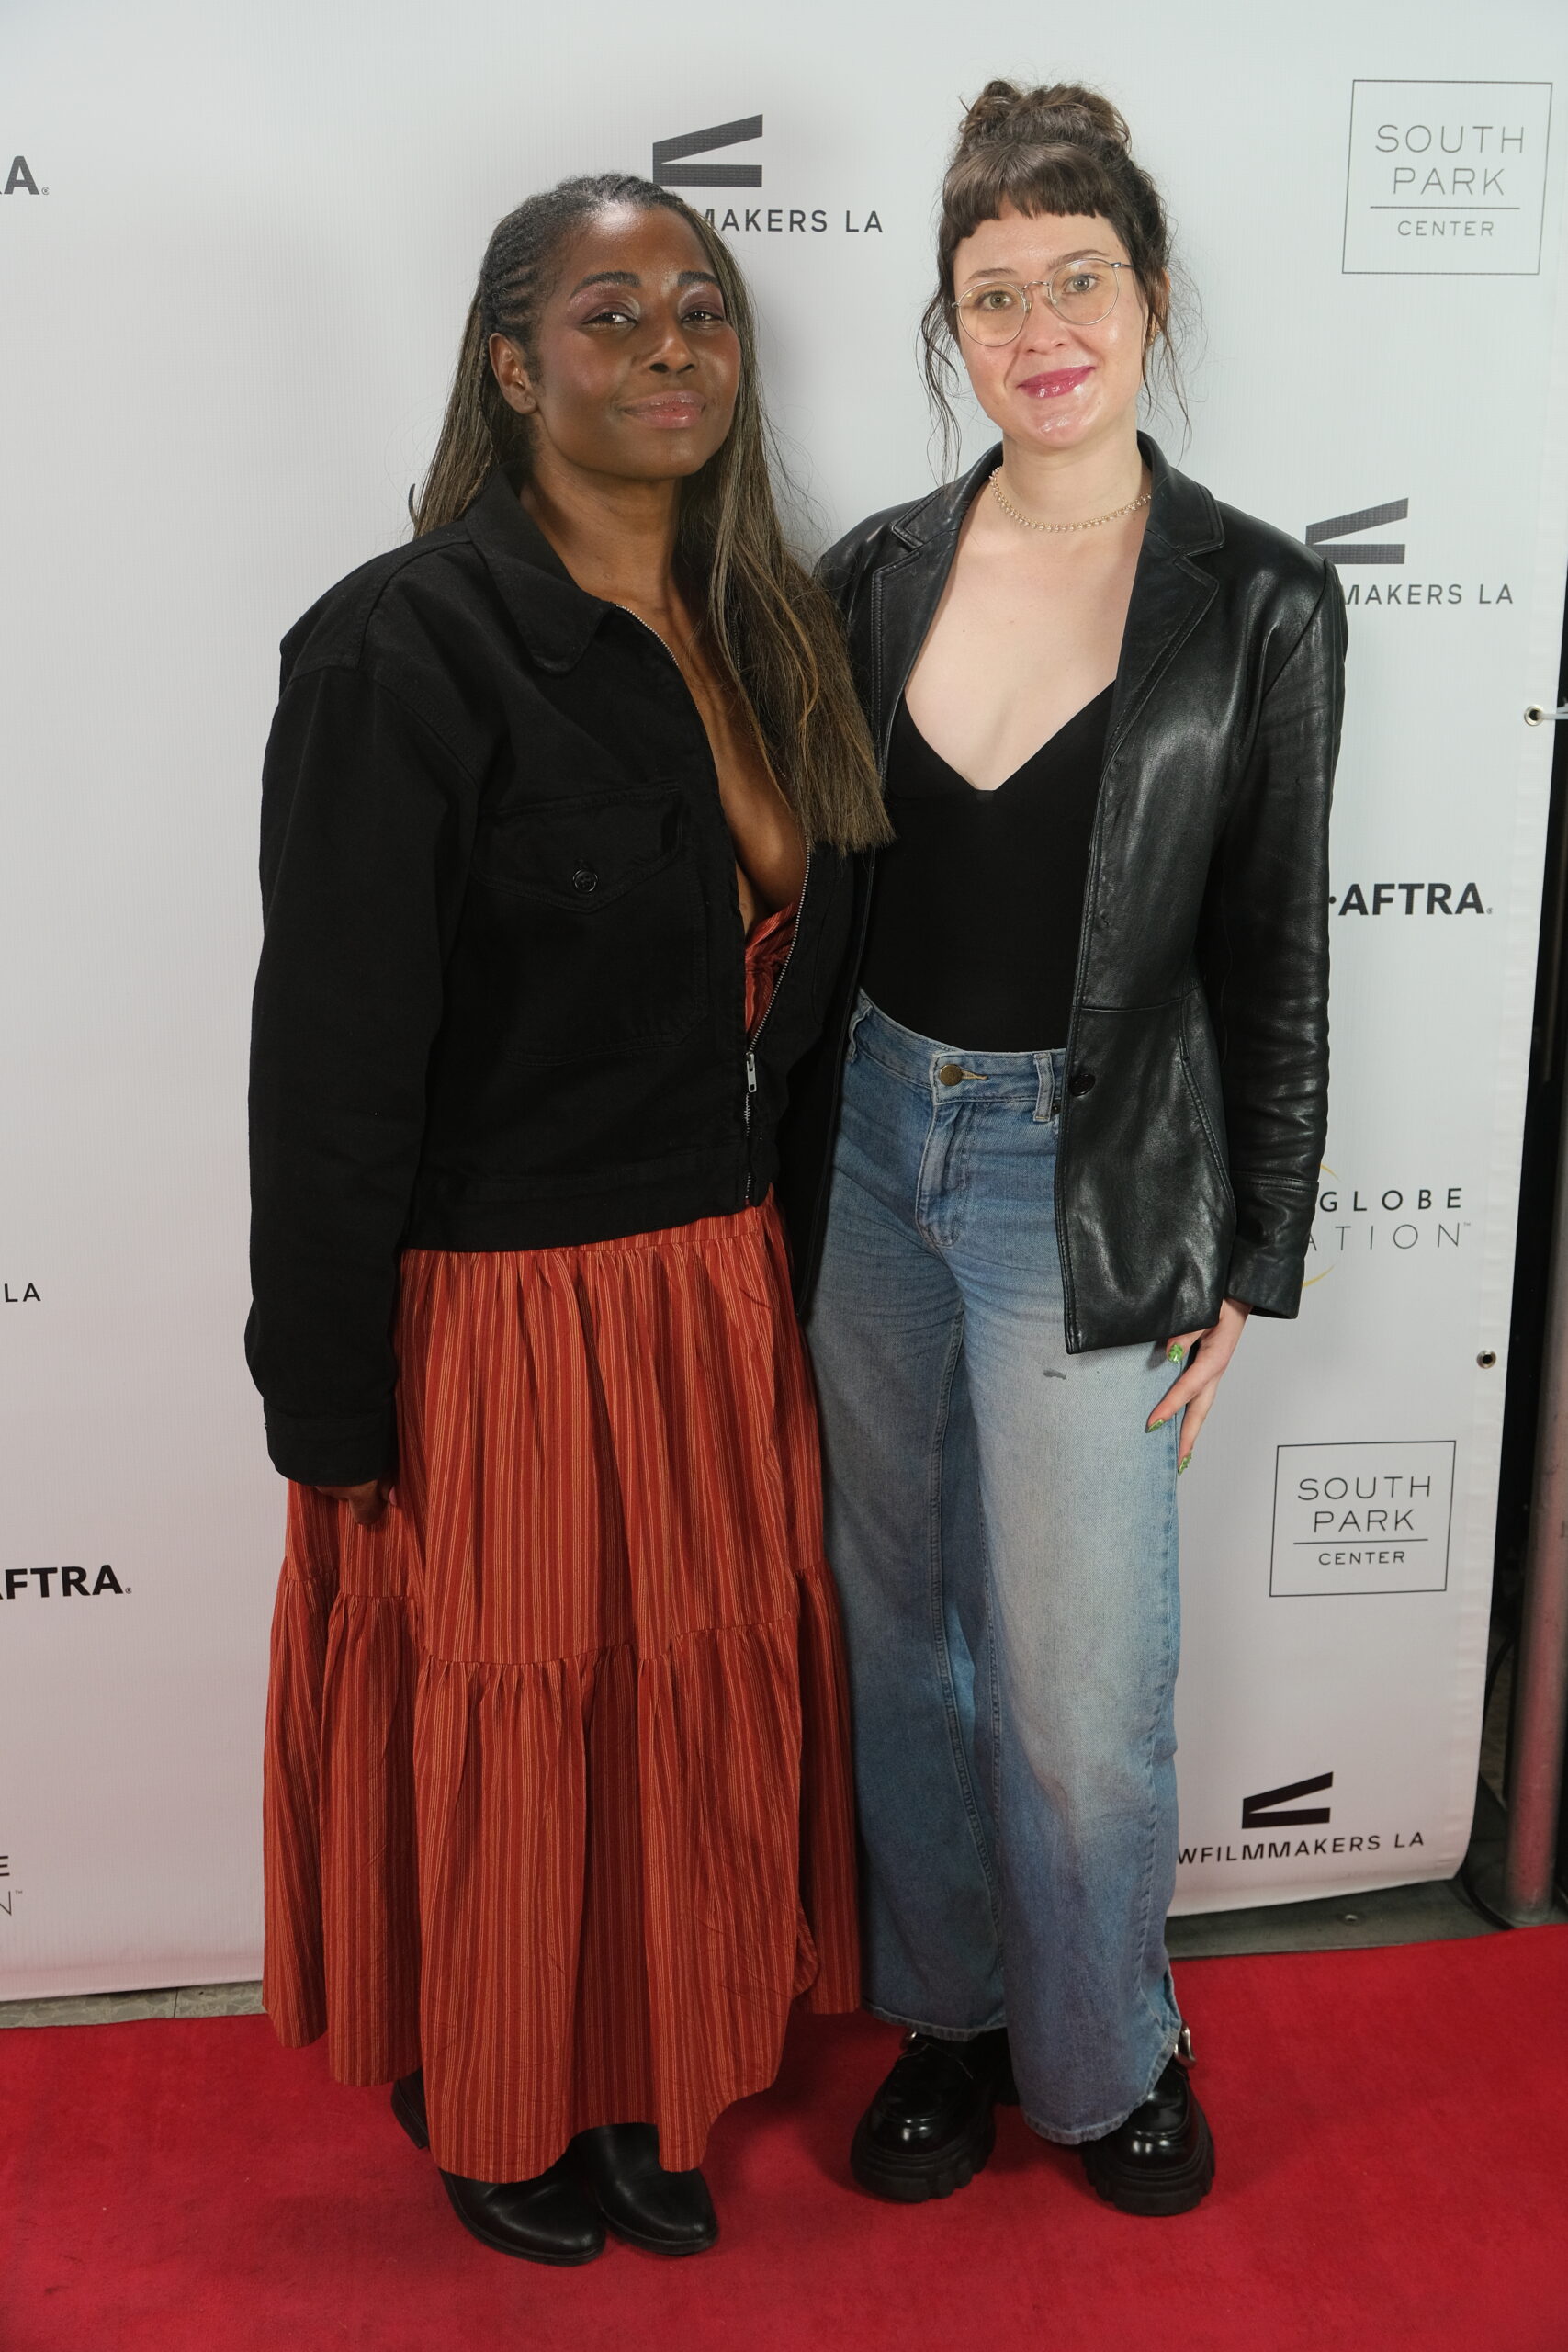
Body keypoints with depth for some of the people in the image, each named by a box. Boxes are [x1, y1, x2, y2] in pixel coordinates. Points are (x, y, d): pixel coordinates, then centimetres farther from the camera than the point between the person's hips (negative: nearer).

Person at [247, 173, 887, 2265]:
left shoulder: (766, 633, 5)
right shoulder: (406, 646, -17)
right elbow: (329, 1072, -16)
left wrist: (771, 1270, 11)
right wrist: (333, 1425, -12)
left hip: (723, 1298, 6)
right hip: (495, 1317, -6)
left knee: (694, 1709, 20)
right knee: (493, 1733, 14)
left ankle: (650, 2085, 45)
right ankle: (493, 2109, 42)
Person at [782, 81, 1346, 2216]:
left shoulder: (1258, 604, -7)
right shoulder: (875, 575, 2)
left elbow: (1274, 956, -4)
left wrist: (1248, 1264, -3)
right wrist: (792, 1170, 7)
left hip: (1091, 1189, -3)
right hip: (870, 1156, 4)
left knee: (1077, 1682, 4)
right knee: (899, 1634, 15)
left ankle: (1109, 2054, 32)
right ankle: (948, 2013, 38)